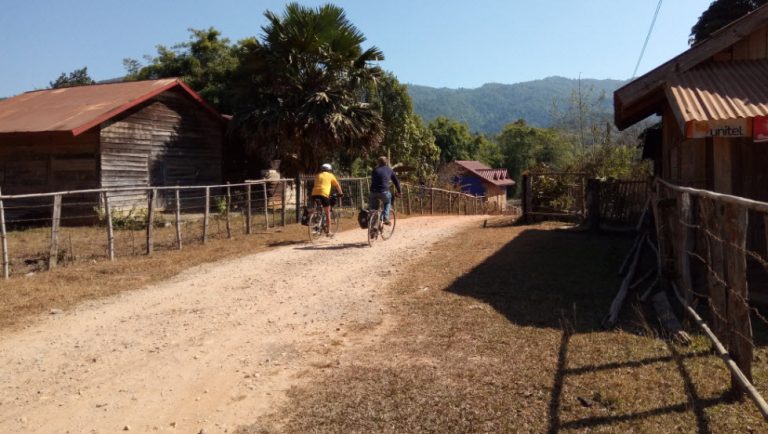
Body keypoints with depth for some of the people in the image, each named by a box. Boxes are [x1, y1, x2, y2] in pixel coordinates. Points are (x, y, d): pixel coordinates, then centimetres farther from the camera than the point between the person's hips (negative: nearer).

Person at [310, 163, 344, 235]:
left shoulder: (317, 175, 27)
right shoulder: (330, 175, 17)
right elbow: (337, 185, 22)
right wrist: (341, 193, 37)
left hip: (314, 194, 3)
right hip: (324, 194, -3)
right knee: (327, 213, 8)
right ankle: (328, 231, 9)